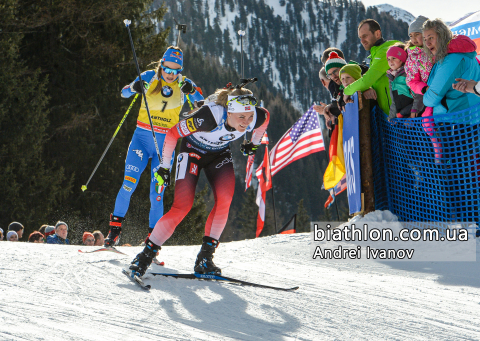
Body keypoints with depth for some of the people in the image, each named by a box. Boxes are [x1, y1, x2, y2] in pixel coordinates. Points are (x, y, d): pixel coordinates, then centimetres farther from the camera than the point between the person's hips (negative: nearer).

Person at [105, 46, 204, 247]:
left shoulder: (183, 84, 1)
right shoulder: (150, 77, 0)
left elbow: (201, 102, -13)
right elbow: (124, 93, -4)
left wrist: (191, 91, -34)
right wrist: (134, 87, -26)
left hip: (165, 143, 0)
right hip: (142, 138, 0)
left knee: (157, 193, -3)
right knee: (129, 183, -13)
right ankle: (115, 227, -2)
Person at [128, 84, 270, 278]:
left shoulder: (257, 117, -26)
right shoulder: (209, 117, -39)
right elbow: (173, 133, -25)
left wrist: (254, 144, 15)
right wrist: (164, 167, -14)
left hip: (219, 153, 4)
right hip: (192, 151, -4)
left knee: (224, 199, -20)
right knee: (183, 206, -17)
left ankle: (205, 256, -11)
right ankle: (145, 256, -7)